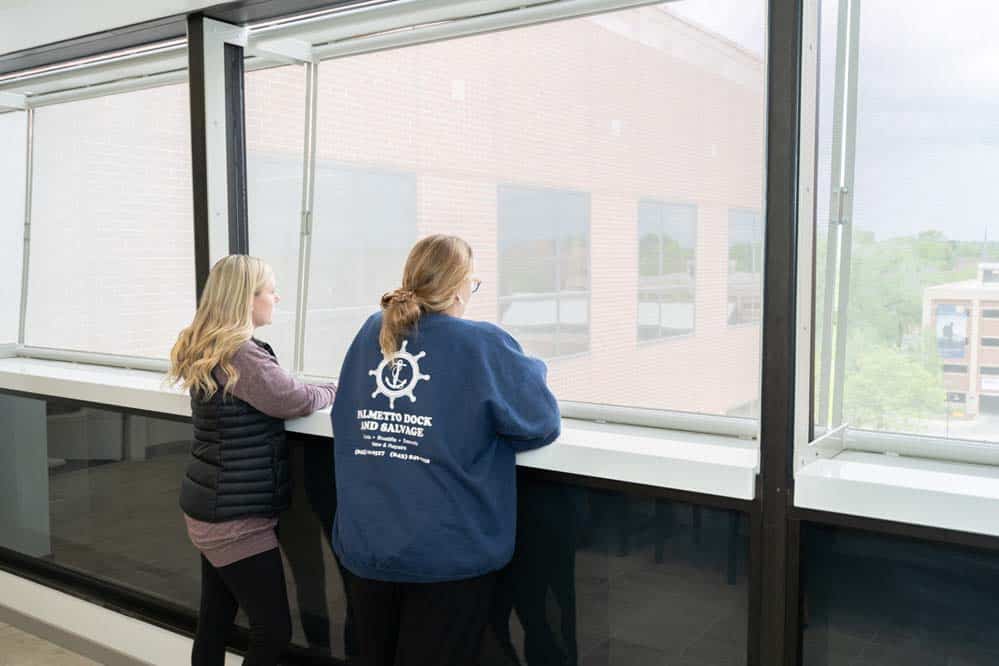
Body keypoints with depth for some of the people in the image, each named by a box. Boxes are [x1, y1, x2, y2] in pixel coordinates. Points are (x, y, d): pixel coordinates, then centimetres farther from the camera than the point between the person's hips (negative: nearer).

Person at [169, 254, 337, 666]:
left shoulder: (207, 350, 9)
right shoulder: (240, 355, -20)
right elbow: (299, 401, -16)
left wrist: (322, 391, 3)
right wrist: (335, 390, 3)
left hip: (212, 507, 9)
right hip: (236, 516, -9)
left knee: (214, 622, 16)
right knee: (273, 631, 0)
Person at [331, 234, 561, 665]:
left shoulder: (369, 333, 5)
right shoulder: (484, 345, -11)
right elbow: (541, 426, -6)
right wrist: (528, 368, 12)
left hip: (363, 545, 5)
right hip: (445, 554, -4)